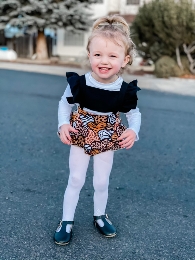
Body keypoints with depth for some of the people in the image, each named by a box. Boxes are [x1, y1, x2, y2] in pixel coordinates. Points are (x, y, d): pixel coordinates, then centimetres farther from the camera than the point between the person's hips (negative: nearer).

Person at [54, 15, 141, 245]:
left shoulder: (126, 90, -18)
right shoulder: (79, 83, -21)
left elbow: (134, 113, -1)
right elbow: (64, 103, -4)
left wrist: (133, 131, -20)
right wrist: (63, 124, -18)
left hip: (107, 139, 1)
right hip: (81, 136, -1)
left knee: (101, 182, 15)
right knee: (75, 180, 10)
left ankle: (100, 216, 41)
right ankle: (66, 221, 28)